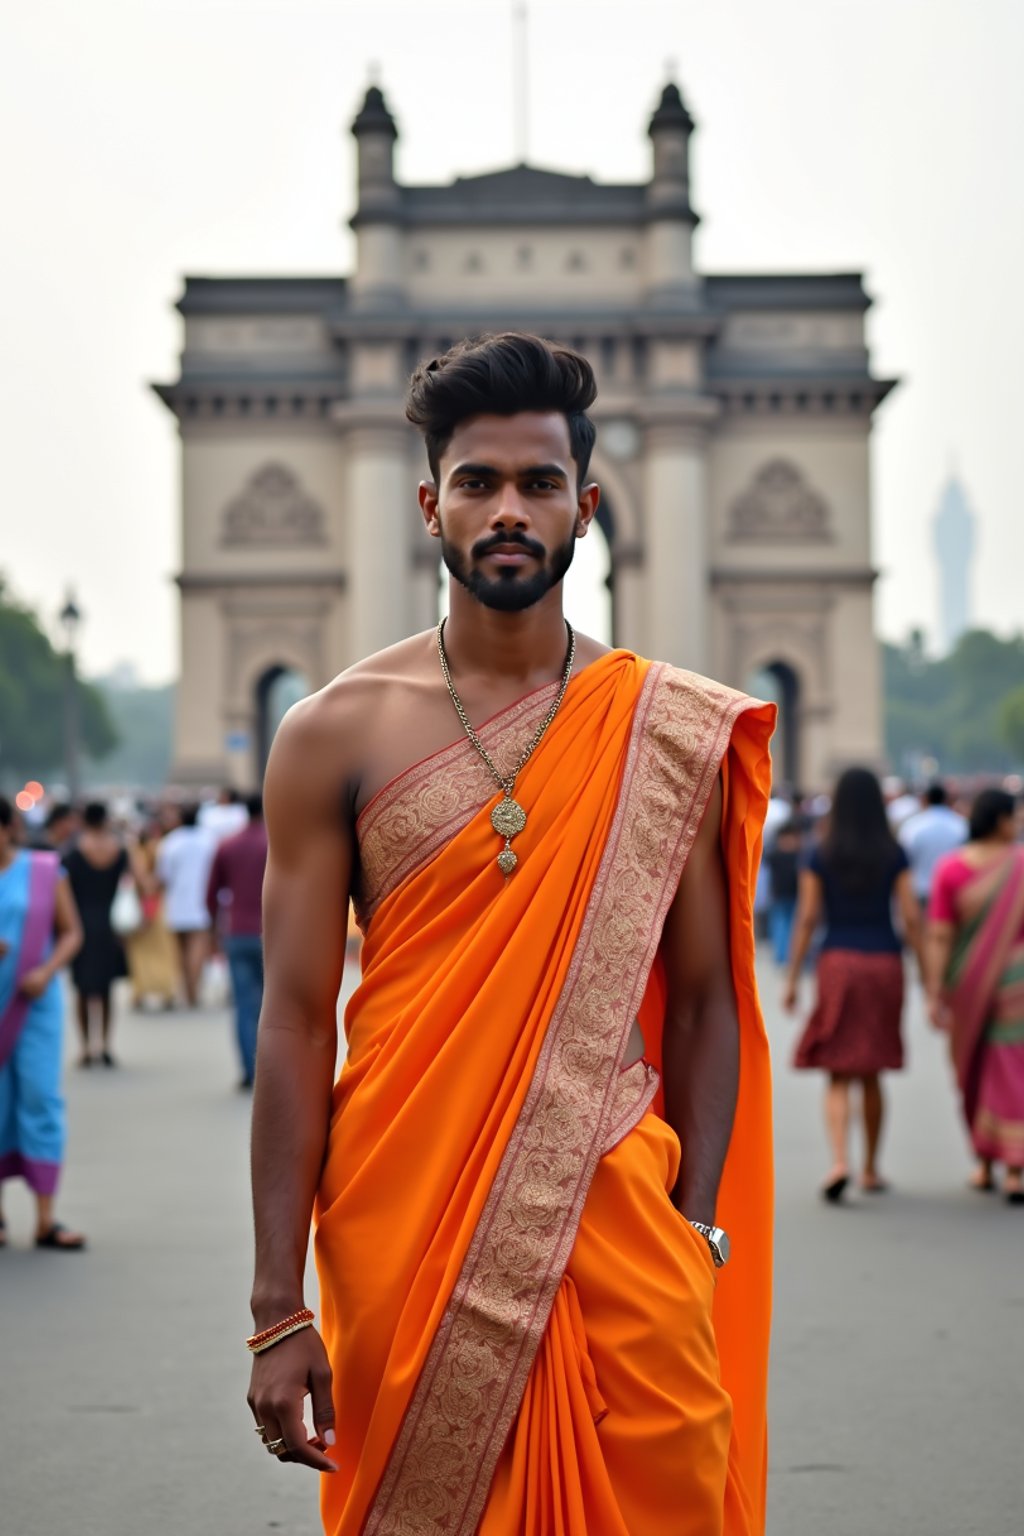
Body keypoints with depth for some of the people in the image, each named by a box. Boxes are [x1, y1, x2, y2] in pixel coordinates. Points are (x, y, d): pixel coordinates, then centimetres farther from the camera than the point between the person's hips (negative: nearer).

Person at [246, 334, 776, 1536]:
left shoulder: (675, 734, 4)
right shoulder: (335, 734, 0)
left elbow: (703, 1003, 8)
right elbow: (296, 1021, -2)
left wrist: (697, 1236, 0)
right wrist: (279, 1309, -5)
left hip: (613, 1212, 1)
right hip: (402, 1225, -1)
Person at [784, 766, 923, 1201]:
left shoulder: (820, 855, 1)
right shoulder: (895, 855, 2)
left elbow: (806, 919, -2)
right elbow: (911, 918, -3)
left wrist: (792, 980, 2)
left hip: (838, 962, -1)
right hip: (885, 964, 1)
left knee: (839, 1076, 2)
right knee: (872, 1075, 16)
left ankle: (839, 1162, -20)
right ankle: (871, 1170, 22)